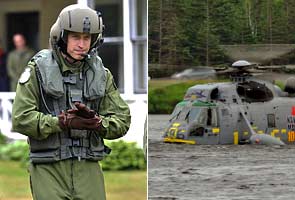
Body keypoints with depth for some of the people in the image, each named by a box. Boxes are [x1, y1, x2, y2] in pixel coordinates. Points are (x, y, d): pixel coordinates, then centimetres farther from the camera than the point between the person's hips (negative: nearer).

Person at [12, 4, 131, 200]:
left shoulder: (101, 74, 10)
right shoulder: (39, 70, -2)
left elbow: (122, 120, 6)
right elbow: (21, 119, -11)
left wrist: (96, 122, -15)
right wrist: (64, 122, -20)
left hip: (88, 168, 4)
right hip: (49, 169, -3)